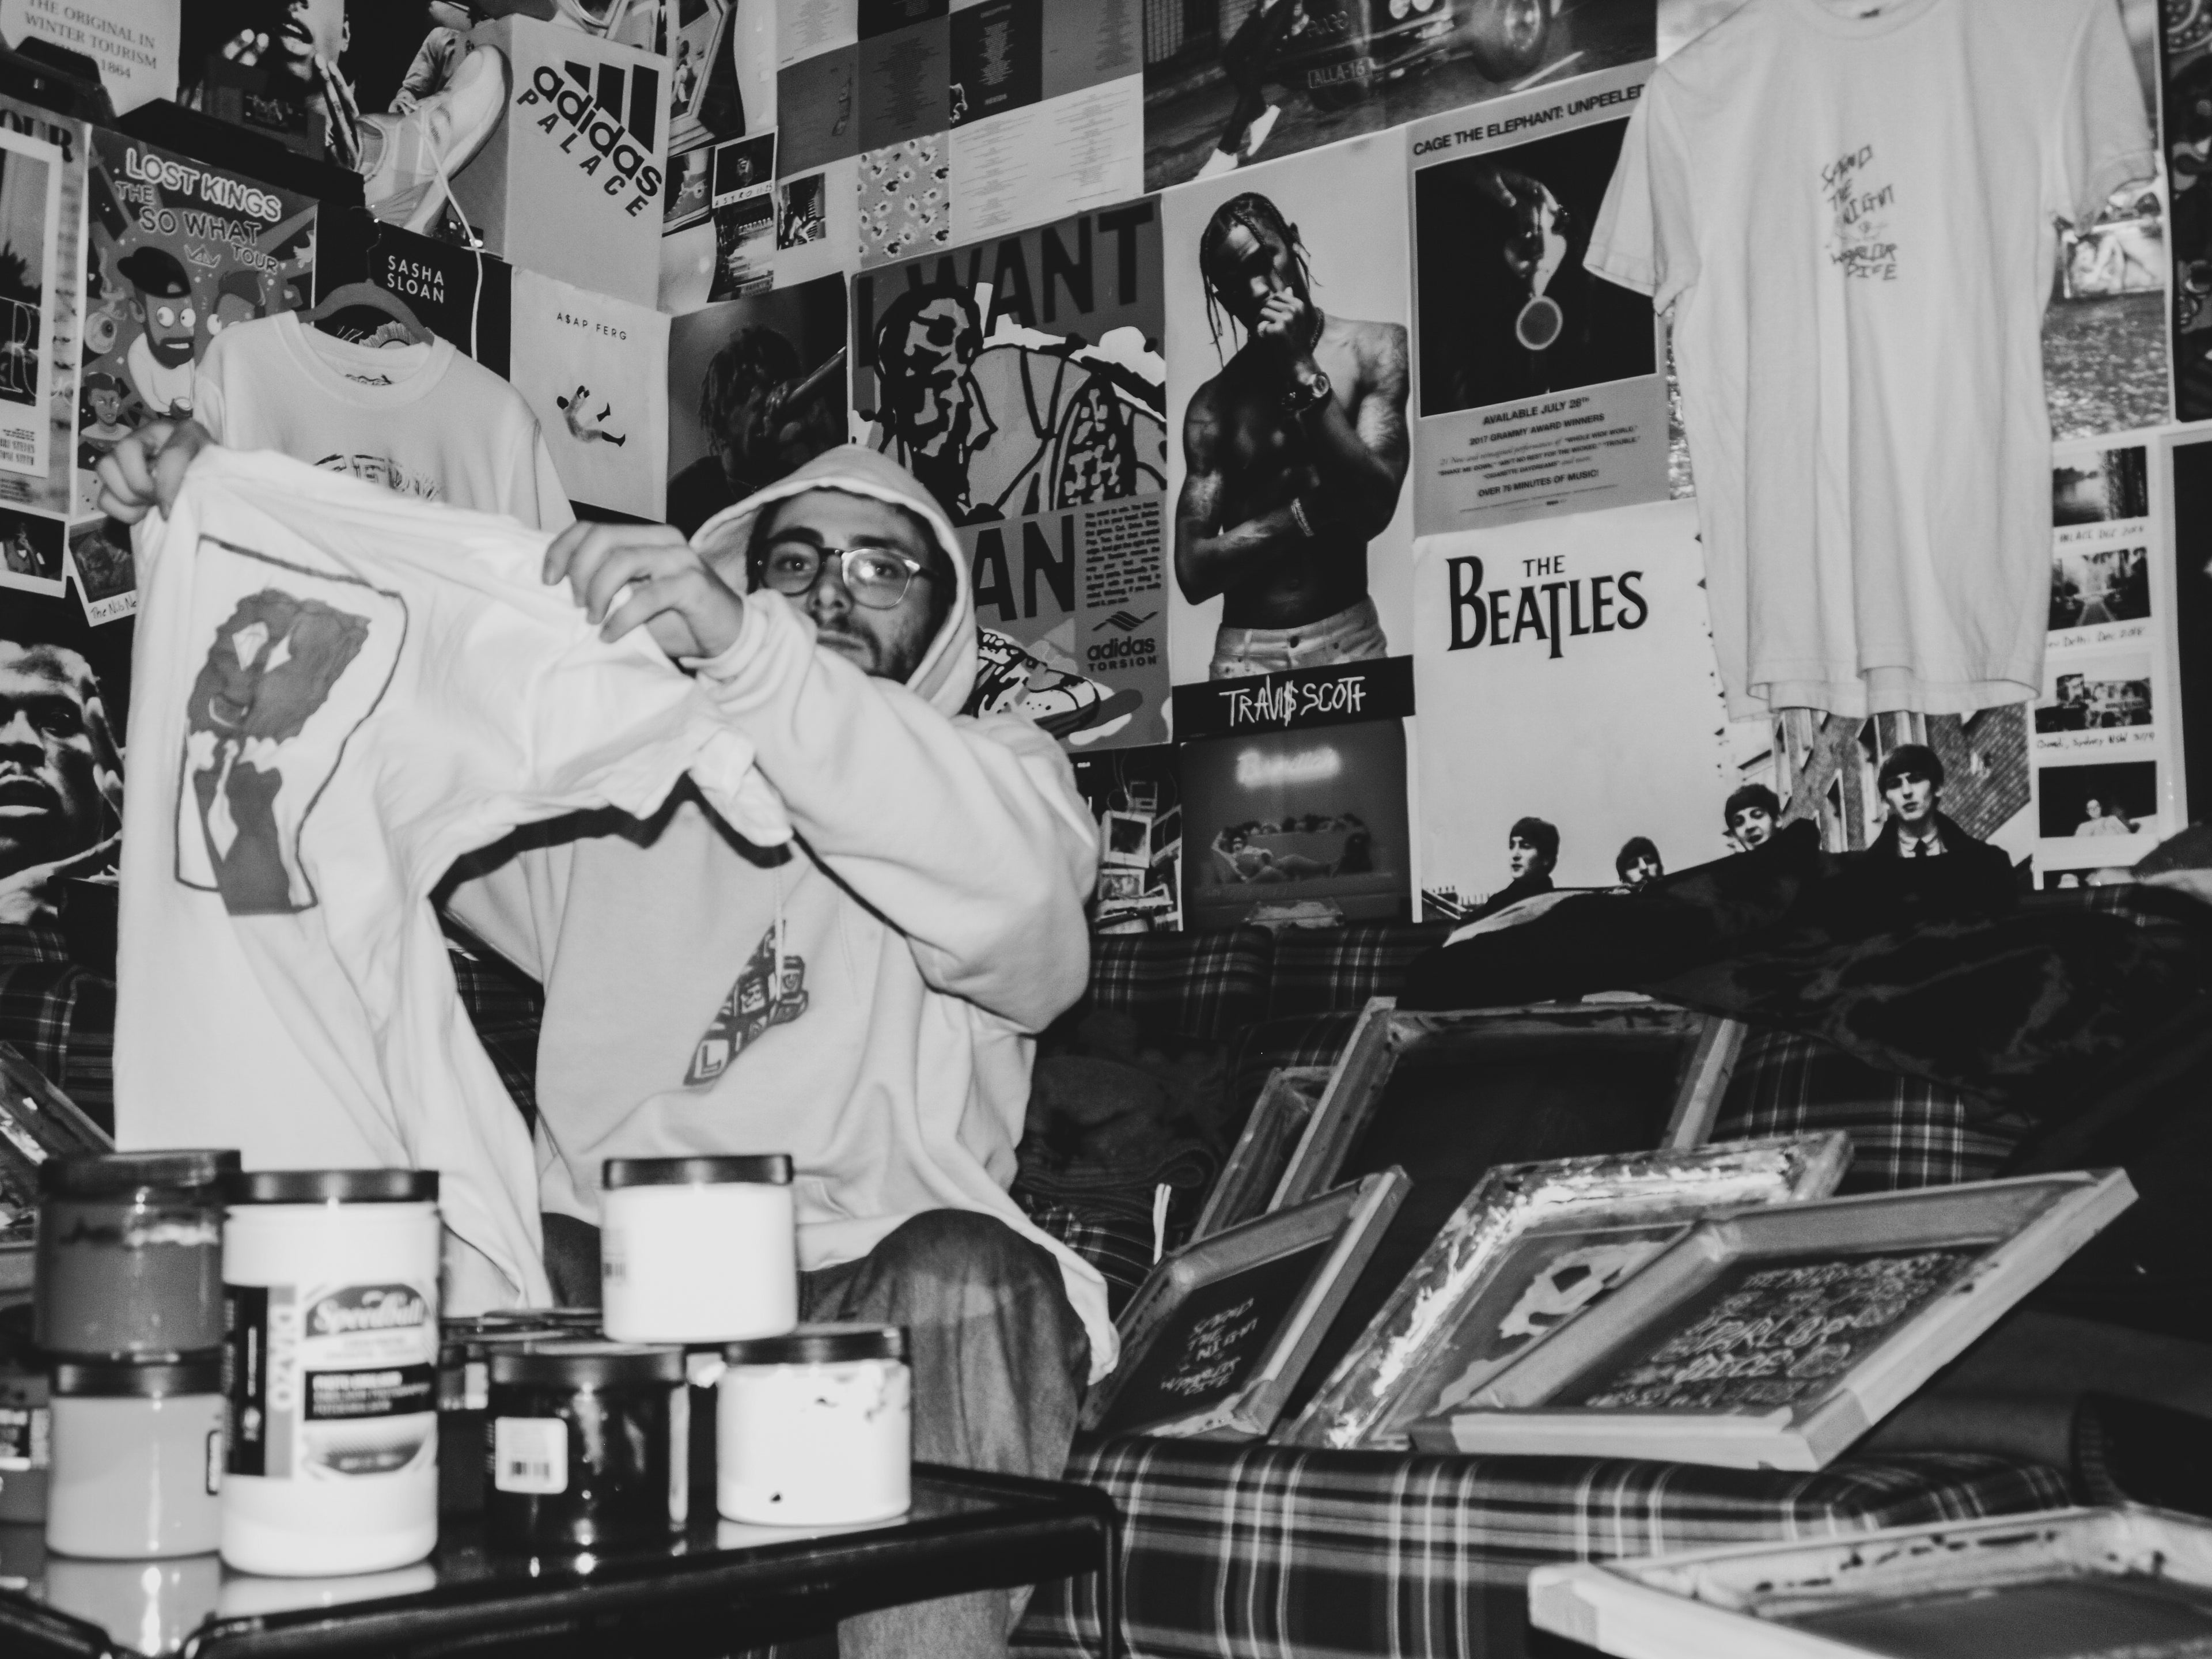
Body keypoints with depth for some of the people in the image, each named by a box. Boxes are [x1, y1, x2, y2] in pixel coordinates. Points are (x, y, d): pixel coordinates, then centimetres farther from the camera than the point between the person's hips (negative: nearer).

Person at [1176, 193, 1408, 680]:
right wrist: (1308, 513, -8)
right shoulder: (1213, 404, 7)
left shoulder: (1375, 348, 4)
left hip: (1349, 639, -1)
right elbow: (1193, 572, 1)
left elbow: (1375, 505, -8)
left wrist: (1304, 371, -8)